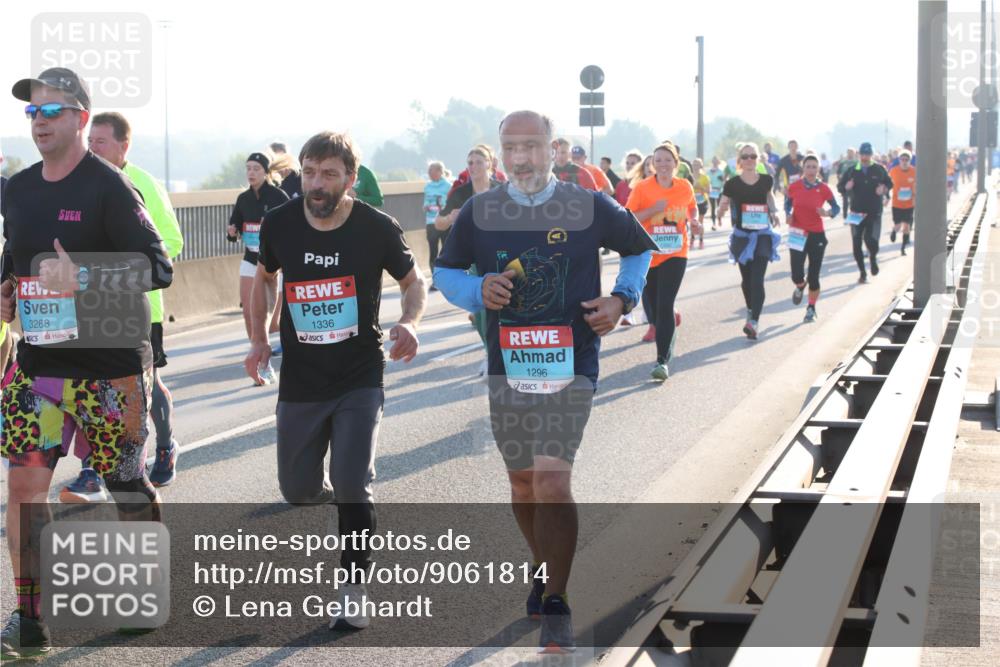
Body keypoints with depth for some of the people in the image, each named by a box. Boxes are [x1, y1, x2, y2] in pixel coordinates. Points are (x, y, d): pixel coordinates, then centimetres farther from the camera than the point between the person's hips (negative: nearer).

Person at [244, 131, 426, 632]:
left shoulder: (377, 228, -12)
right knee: (297, 490, 8)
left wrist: (408, 322, -17)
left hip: (360, 379, -3)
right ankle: (332, 496, 46)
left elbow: (413, 280, 4)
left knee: (353, 485, -15)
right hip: (300, 381, 3)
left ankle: (353, 590, 1)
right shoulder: (279, 224, -6)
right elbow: (263, 277, 14)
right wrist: (259, 340, 2)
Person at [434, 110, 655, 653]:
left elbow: (640, 248, 13)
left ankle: (556, 605, -8)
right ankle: (546, 569, 40)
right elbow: (445, 272, 12)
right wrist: (478, 291, -10)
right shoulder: (479, 212, 1)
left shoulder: (590, 209, -4)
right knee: (522, 482, 14)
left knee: (552, 481, -16)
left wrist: (622, 299, -4)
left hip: (570, 362, -3)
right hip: (507, 364, 3)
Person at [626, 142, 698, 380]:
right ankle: (666, 338, 44)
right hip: (647, 254, 1)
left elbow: (692, 208, 21)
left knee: (665, 305, -14)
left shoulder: (685, 187, 1)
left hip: (675, 255, -1)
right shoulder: (642, 187, -7)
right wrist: (653, 209, -21)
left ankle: (662, 360, -14)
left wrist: (693, 222, 0)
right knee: (652, 304, 12)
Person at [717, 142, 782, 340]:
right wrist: (723, 207, -23)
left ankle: (754, 322, -19)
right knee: (747, 279, 12)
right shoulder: (733, 184, -4)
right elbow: (720, 211, 0)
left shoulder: (765, 180, 0)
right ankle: (751, 312, 36)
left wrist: (773, 212, 6)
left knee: (757, 280, -12)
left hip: (762, 235, -1)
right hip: (742, 236, 1)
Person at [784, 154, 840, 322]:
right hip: (798, 235, 1)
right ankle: (800, 287, 31)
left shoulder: (823, 189, -6)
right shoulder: (794, 187, -3)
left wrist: (828, 213, -19)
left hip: (817, 235, -1)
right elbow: (788, 203, 14)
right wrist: (788, 214, -6)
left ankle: (811, 309, 20)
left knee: (814, 276, 1)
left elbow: (836, 207, 2)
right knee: (797, 275, -7)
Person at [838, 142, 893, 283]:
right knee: (857, 244, 1)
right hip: (857, 213, 2)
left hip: (874, 213, -2)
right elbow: (840, 186, 6)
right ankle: (862, 272, 18)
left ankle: (873, 258, 18)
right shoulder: (852, 171, 3)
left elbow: (889, 183, 15)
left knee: (871, 240, -17)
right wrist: (847, 187, -17)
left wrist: (884, 189, -7)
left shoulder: (879, 170, 3)